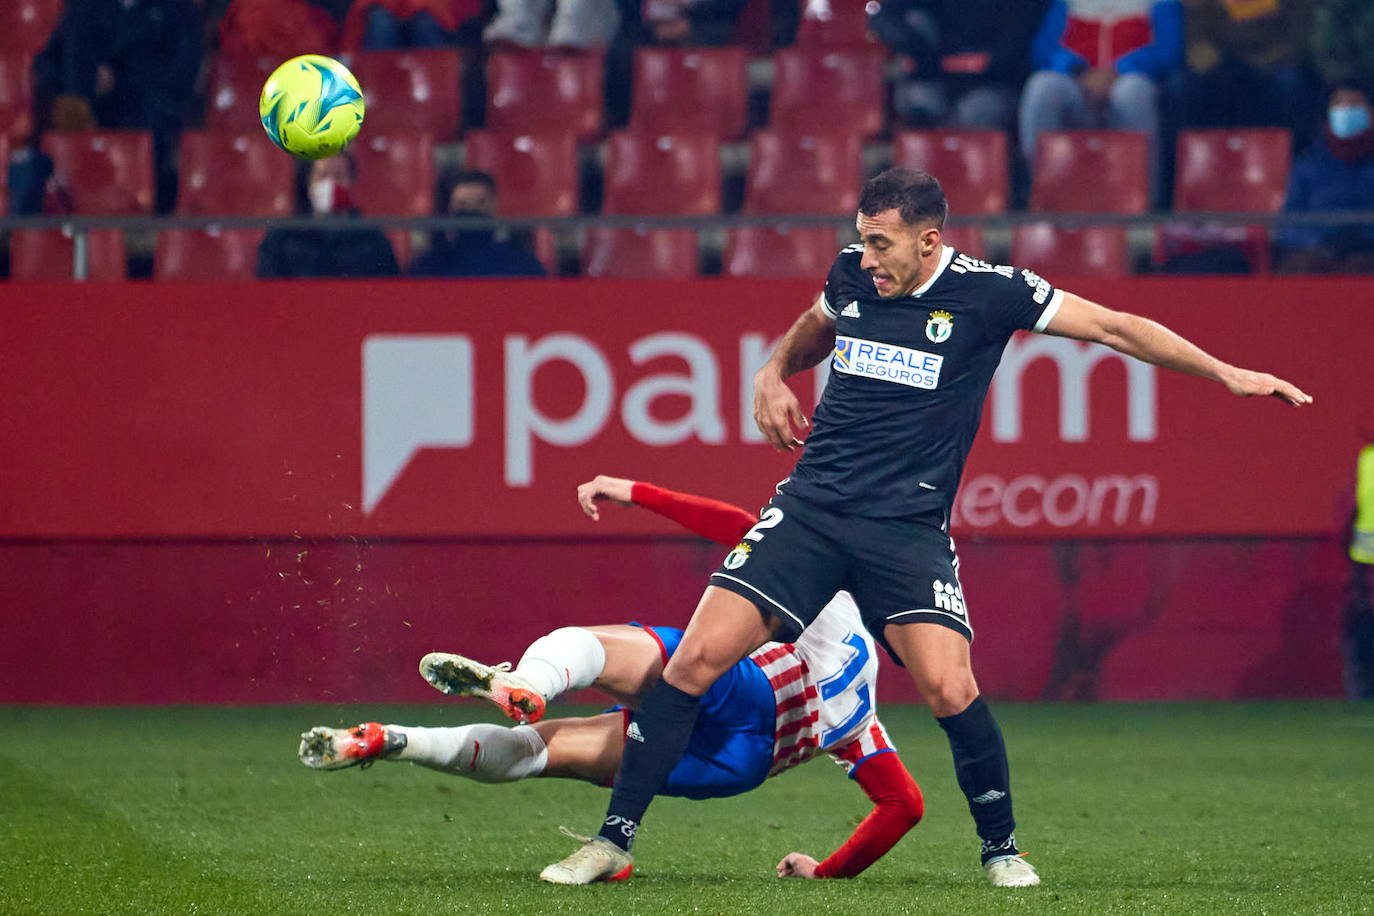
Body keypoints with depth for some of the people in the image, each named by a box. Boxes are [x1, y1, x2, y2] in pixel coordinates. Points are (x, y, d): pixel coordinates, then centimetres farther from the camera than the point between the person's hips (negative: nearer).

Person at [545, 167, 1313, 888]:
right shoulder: (853, 274, 5)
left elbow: (1113, 327, -3)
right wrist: (775, 372, 14)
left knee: (950, 687, -22)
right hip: (811, 505, 3)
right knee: (698, 657, -11)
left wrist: (1227, 373, -6)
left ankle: (1002, 848, 3)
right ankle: (616, 837, -2)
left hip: (909, 529, -3)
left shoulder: (987, 293, -7)